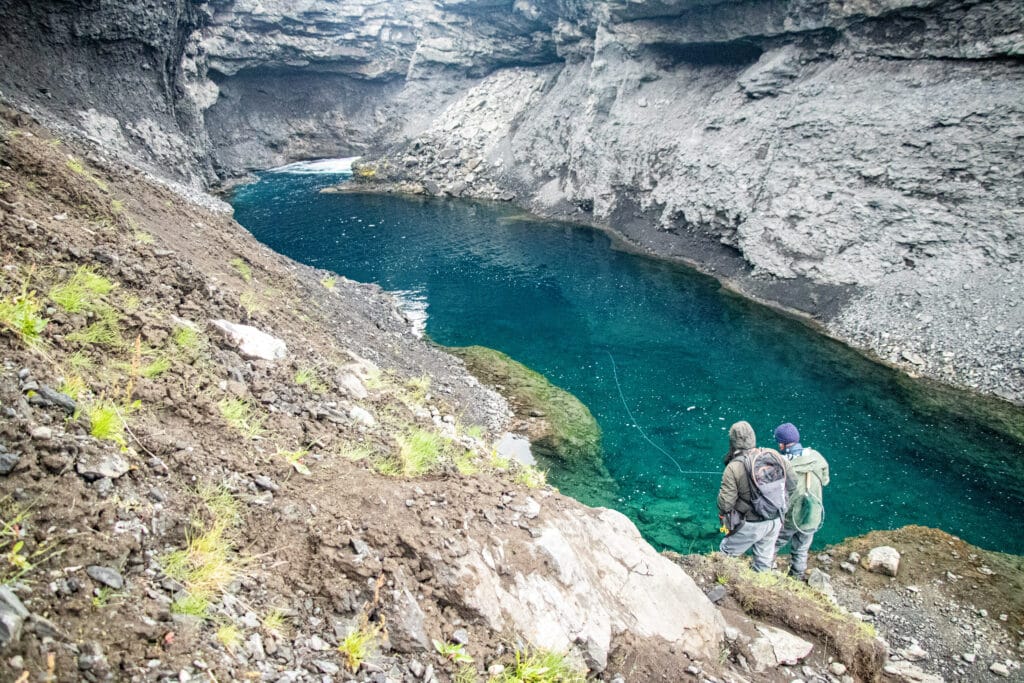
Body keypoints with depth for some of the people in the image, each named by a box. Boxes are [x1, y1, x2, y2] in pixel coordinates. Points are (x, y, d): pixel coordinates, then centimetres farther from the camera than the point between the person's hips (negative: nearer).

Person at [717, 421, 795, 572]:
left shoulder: (733, 468, -23)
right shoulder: (775, 456, -9)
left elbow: (725, 502, -19)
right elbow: (792, 484, 1)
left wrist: (722, 513, 4)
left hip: (751, 525, -5)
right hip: (775, 521, 5)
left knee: (726, 554, 18)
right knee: (765, 559, 24)